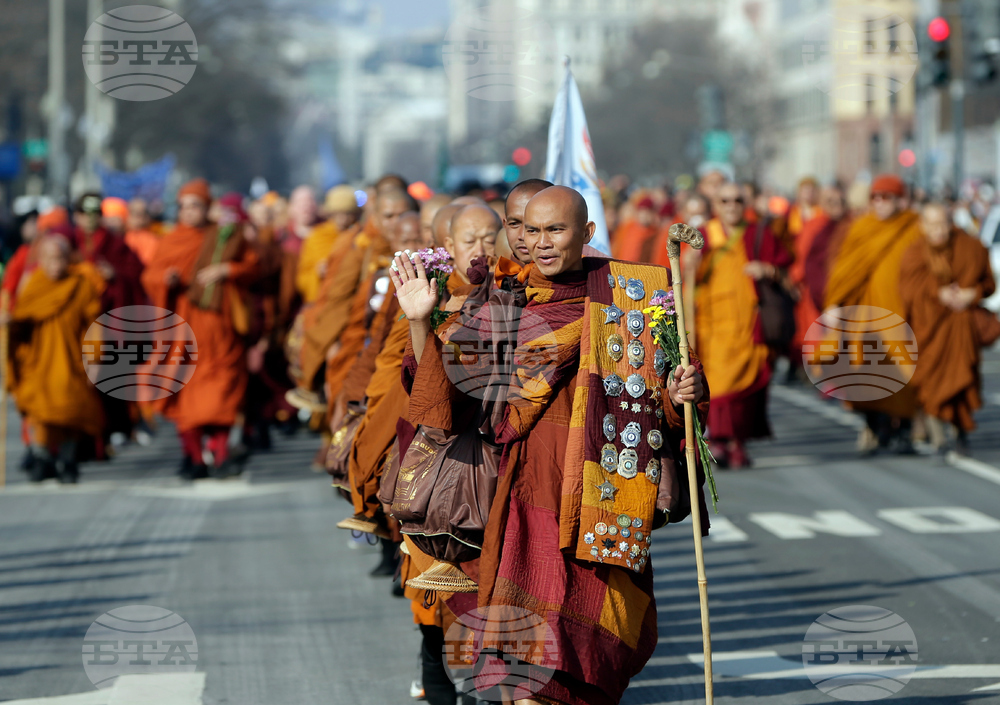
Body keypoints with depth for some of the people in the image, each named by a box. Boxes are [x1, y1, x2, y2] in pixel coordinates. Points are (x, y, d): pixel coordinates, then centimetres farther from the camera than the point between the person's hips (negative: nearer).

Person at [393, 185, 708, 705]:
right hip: (533, 482, 0)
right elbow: (447, 393, 6)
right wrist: (420, 322, -4)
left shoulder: (629, 293, 6)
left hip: (604, 481, 0)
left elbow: (656, 387, 10)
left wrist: (681, 393, -12)